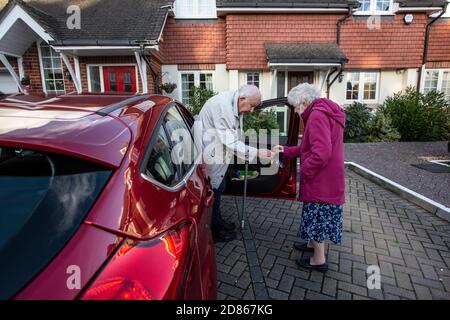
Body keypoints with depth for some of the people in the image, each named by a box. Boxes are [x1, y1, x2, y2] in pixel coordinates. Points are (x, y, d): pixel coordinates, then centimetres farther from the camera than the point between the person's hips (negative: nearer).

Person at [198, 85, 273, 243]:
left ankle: (217, 221, 36)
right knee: (212, 191, 3)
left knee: (219, 188, 18)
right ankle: (214, 230, 21)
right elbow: (230, 141, -30)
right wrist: (257, 152, -30)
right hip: (209, 155, -9)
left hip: (219, 154, 9)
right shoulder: (222, 105, -28)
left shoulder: (235, 105, 1)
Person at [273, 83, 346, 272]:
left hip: (321, 180, -10)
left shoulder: (317, 115, -19)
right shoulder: (325, 113, 14)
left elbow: (321, 153, -29)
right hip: (327, 179, 10)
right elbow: (309, 147, 17)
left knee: (317, 216, 4)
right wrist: (286, 151, 13)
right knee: (319, 215, 23)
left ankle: (319, 260, 20)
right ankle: (312, 244, 42)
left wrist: (304, 172, -16)